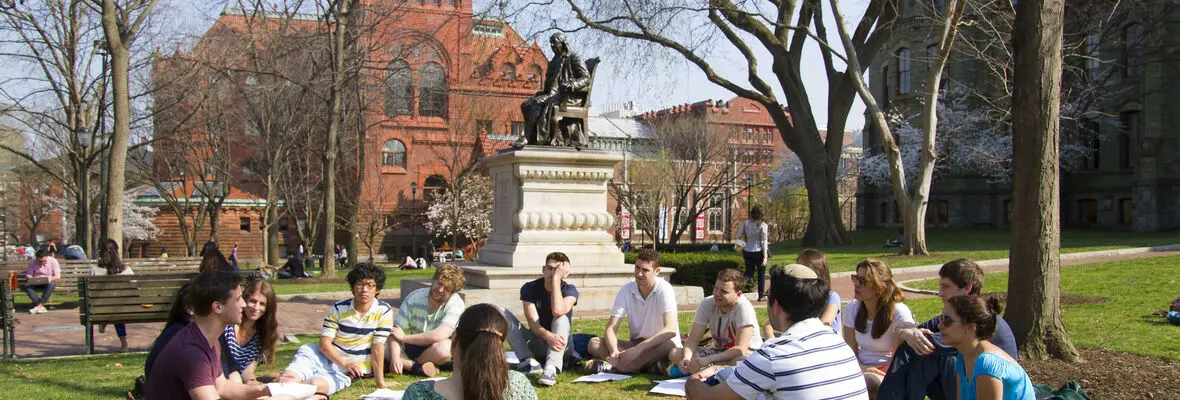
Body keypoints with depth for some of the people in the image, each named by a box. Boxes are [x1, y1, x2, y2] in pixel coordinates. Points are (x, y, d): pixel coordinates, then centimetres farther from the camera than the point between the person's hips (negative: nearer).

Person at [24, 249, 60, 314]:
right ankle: (41, 307, -38)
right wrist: (32, 279, -22)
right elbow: (28, 274, 0)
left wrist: (50, 279, -28)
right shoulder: (32, 262, 0)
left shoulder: (53, 261, -5)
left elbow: (57, 276, -7)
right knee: (26, 286, -30)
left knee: (51, 285, -38)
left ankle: (38, 306, -38)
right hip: (36, 283, 2)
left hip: (49, 282, -2)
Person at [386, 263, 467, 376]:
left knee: (443, 348, -38)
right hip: (413, 348, 3)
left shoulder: (456, 304, -19)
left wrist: (404, 337, -21)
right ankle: (418, 368, -28)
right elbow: (396, 331, -12)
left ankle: (406, 365, -13)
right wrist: (395, 357, -30)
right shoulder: (413, 298, -9)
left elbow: (439, 335, -29)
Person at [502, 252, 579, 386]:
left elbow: (558, 311, -33)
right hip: (535, 343, 2)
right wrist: (547, 335, -42)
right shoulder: (529, 288, -7)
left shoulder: (570, 290, -9)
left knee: (561, 318, -32)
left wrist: (556, 278, -28)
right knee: (502, 314, -17)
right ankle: (529, 361, -33)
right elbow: (534, 324, -20)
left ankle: (551, 369, -53)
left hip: (559, 346, -2)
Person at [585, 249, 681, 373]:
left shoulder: (664, 289, -15)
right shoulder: (626, 290, -4)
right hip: (635, 344, 4)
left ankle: (610, 366, -33)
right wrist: (614, 352, -32)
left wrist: (639, 348, -36)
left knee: (669, 345, -39)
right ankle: (648, 365, -30)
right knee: (594, 343, -16)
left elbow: (671, 329, -28)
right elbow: (611, 328, -10)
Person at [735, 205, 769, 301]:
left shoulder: (746, 223, 0)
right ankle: (761, 295, 18)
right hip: (758, 251, -3)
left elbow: (739, 236, 2)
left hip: (747, 251, 3)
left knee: (749, 273, 14)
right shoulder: (762, 225, -10)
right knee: (761, 273, 13)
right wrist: (765, 256, -11)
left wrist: (742, 249, 16)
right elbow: (764, 241, -11)